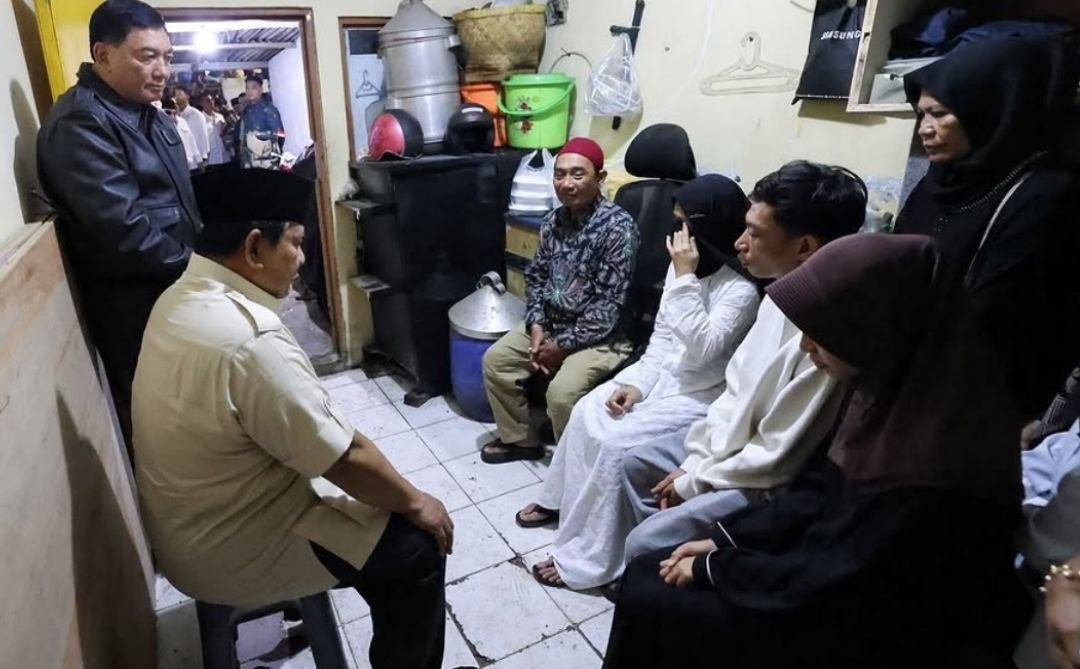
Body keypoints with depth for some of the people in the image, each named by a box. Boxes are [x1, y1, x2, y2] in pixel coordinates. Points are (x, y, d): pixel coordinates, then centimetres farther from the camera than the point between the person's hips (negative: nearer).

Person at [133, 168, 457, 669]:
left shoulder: (181, 298, -2)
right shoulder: (251, 340, -33)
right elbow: (346, 459, -25)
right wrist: (414, 502, -8)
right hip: (228, 554, -9)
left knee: (383, 514, 21)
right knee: (417, 548, -2)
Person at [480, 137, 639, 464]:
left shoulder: (618, 226, -20)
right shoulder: (554, 221, 3)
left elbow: (609, 304, -22)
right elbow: (535, 276, 12)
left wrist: (563, 345, -18)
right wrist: (537, 325, -5)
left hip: (600, 335, -7)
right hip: (551, 323, 8)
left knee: (562, 392, -27)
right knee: (495, 360, 1)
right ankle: (520, 439, 18)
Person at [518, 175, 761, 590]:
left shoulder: (741, 290, -20)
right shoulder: (684, 266, 4)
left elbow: (701, 350, -30)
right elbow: (662, 334, 8)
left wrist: (685, 279, -29)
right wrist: (637, 382, -5)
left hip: (699, 395, -8)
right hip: (662, 375, 8)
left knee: (617, 442, -22)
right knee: (585, 413, -5)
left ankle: (587, 561, -7)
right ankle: (561, 500, 18)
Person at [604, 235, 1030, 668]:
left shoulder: (929, 463, -33)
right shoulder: (897, 386, -6)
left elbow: (830, 586, -25)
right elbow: (823, 489, 5)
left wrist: (713, 567, -12)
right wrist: (724, 539, 0)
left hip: (864, 629, -7)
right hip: (829, 569, 8)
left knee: (648, 604, -9)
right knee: (645, 574, 5)